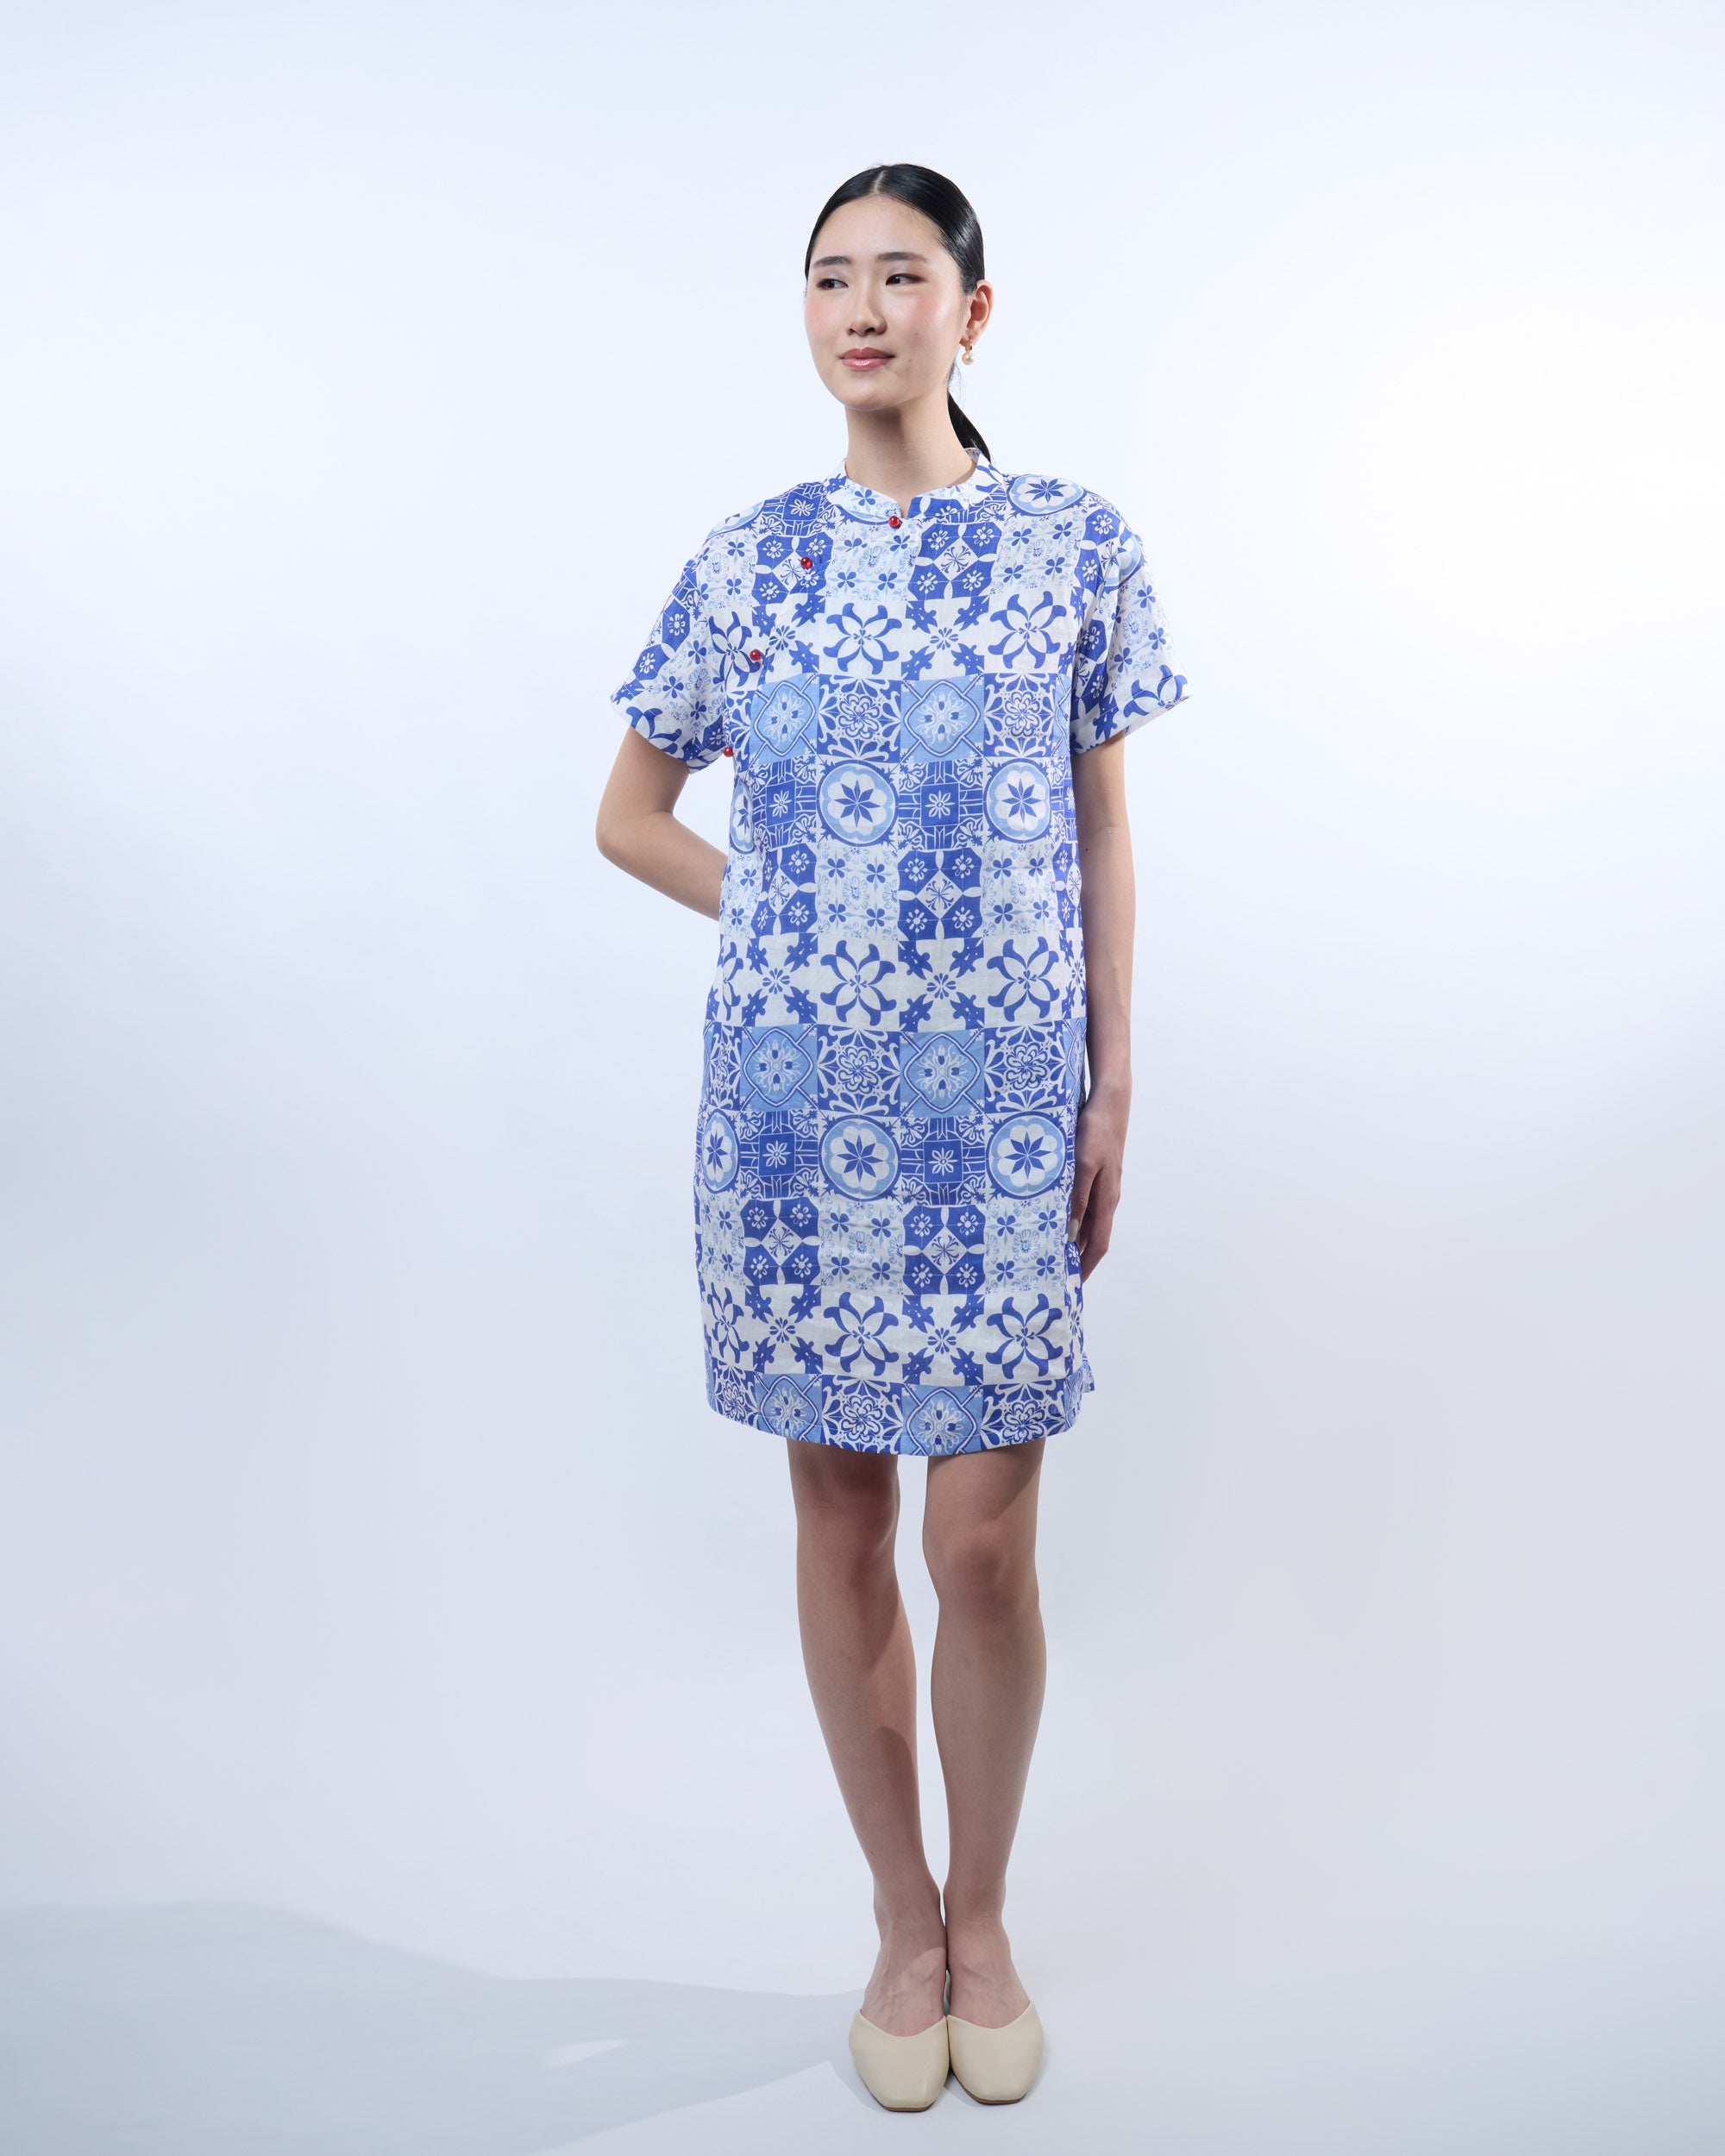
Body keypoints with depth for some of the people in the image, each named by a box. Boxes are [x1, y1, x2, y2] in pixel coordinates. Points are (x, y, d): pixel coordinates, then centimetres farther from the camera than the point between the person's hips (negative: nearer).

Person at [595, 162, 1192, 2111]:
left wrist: (1114, 1085, 1)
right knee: (839, 1512, 10)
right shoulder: (745, 562, 6)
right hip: (795, 1091, 2)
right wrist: (797, 924, 2)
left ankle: (983, 1922, 30)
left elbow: (1101, 835, 5)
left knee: (985, 1540, 2)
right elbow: (629, 816, 13)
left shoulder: (1075, 544, 4)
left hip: (1000, 1095, -1)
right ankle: (901, 1920, 32)